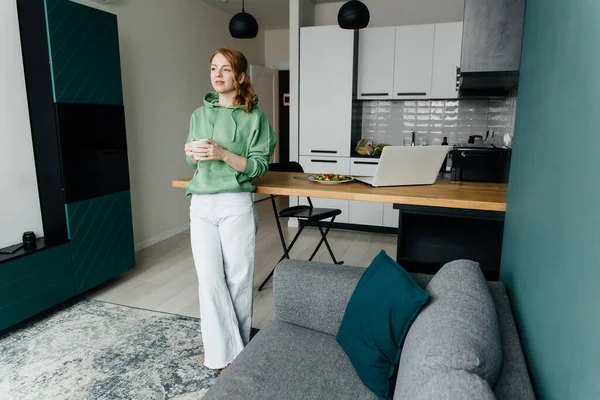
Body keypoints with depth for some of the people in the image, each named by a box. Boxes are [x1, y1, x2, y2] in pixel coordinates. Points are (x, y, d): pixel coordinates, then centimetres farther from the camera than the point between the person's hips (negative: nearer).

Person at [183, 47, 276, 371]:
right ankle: (225, 351, 16)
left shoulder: (253, 117, 0)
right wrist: (191, 154, -3)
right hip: (201, 204, 4)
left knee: (238, 278, 4)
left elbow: (259, 165, -6)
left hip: (236, 203, -3)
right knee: (209, 279, 1)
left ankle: (236, 349, 23)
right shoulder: (199, 115, 13)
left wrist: (223, 154, -19)